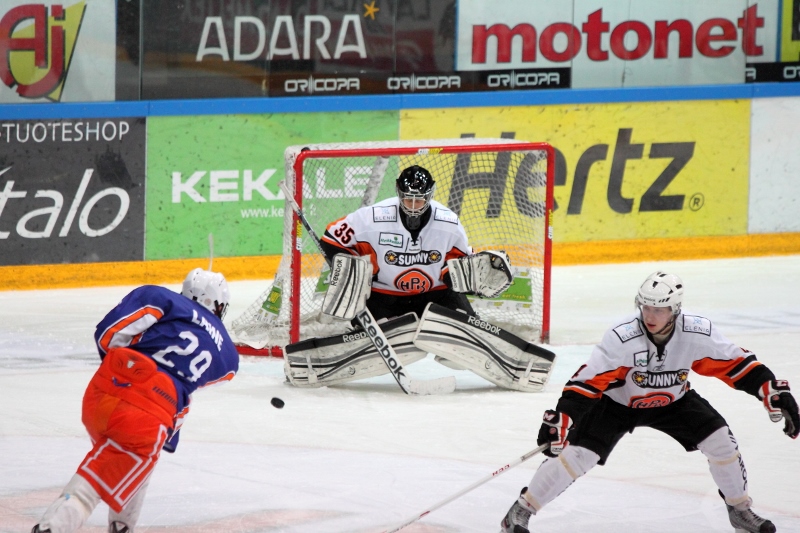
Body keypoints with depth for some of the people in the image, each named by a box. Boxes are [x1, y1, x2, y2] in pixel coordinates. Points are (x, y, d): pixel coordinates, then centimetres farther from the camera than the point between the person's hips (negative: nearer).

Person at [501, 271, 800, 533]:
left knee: (719, 440, -9)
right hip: (617, 403, -3)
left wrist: (775, 394, -22)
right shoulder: (621, 338, -35)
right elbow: (586, 382, -33)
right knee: (576, 455, -17)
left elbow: (738, 365, -16)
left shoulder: (698, 334, -27)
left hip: (672, 401, 3)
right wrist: (562, 418, -41)